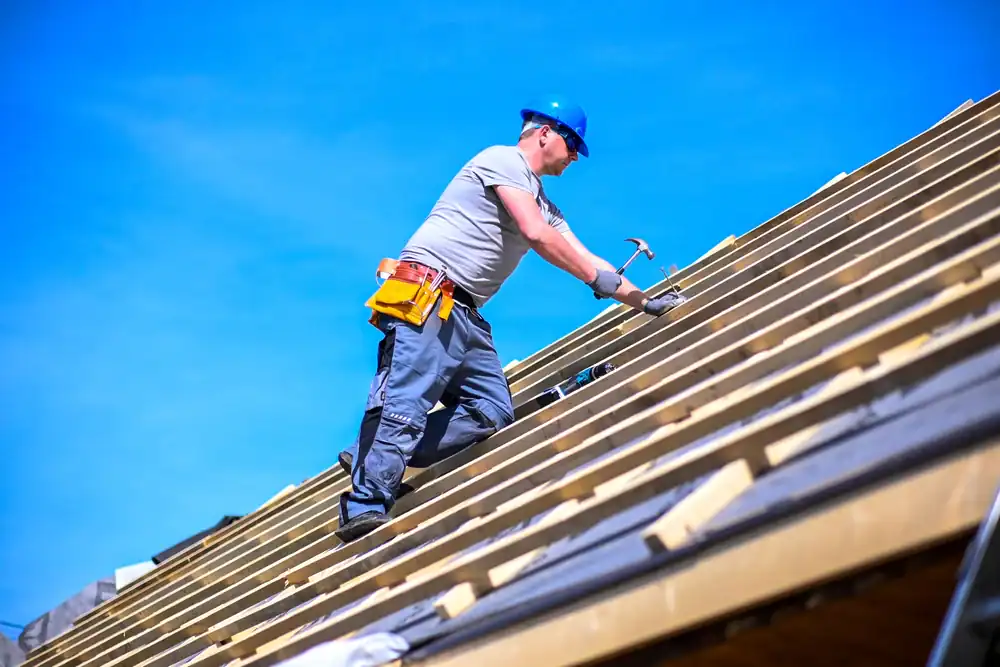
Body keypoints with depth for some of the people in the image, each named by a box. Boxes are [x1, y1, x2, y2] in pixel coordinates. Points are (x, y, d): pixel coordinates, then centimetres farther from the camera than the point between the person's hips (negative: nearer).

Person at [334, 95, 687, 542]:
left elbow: (585, 260, 28)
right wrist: (601, 281, -6)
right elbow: (537, 235, -14)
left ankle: (371, 458, -4)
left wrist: (645, 303, 23)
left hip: (464, 314, 9)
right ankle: (365, 510, -23)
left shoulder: (543, 205, 28)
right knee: (406, 402, -20)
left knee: (493, 411, -1)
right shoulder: (504, 159, -1)